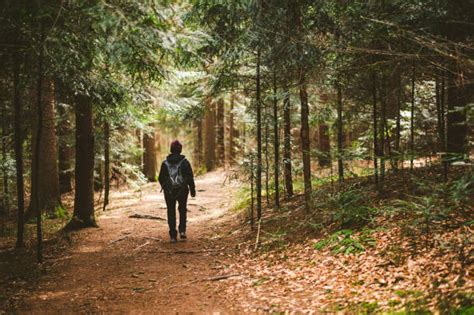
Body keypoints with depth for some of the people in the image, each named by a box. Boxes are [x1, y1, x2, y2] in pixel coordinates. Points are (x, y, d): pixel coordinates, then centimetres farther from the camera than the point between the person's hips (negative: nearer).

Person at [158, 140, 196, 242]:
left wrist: (165, 187, 22)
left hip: (169, 191, 1)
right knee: (182, 210, 18)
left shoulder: (165, 163, 0)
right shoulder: (184, 162, -5)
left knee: (171, 212, 8)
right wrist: (192, 189, 4)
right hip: (182, 190, -1)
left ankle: (173, 236, 5)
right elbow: (190, 177, -5)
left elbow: (161, 178, 5)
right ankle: (182, 230, 3)